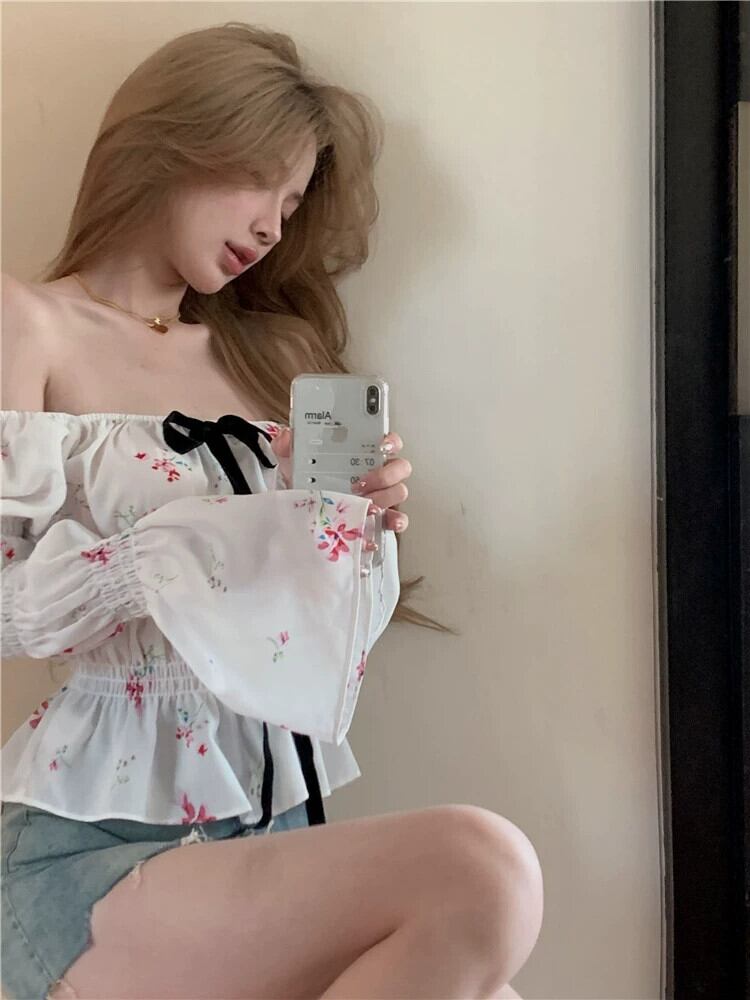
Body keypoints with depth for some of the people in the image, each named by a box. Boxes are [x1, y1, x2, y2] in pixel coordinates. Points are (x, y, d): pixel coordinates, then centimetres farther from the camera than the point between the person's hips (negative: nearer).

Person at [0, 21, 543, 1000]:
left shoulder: (262, 354, 14)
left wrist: (369, 526, -2)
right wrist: (201, 549, -21)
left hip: (285, 826, 5)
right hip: (101, 851, -5)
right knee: (479, 869, -27)